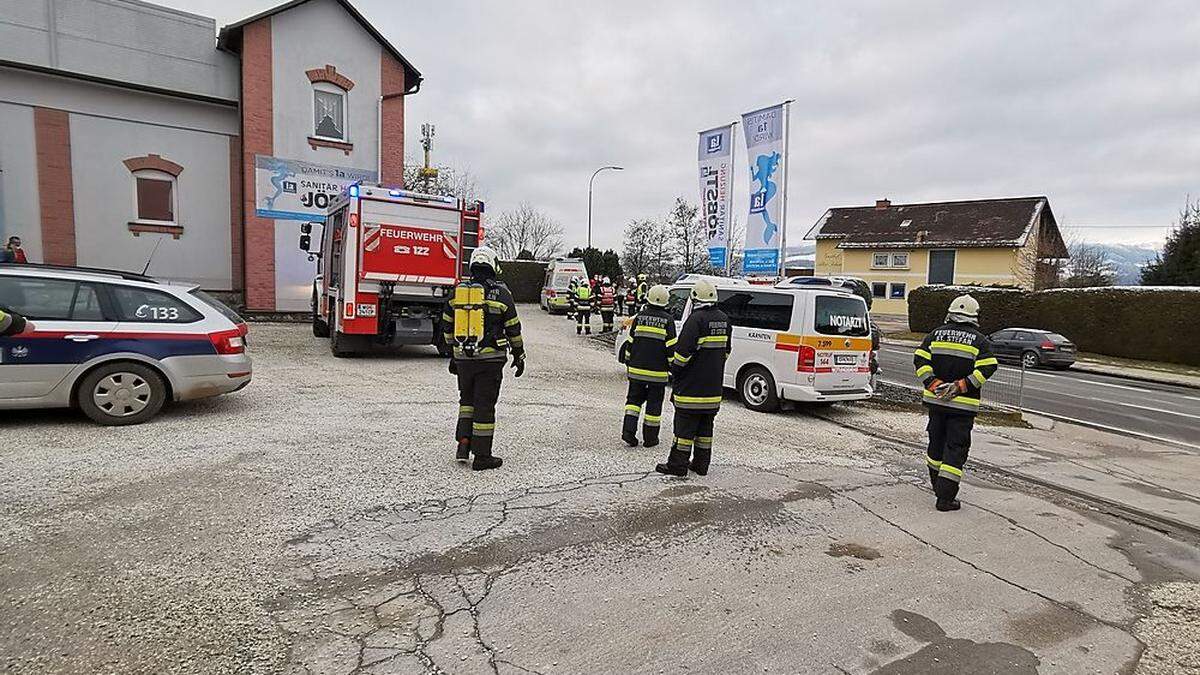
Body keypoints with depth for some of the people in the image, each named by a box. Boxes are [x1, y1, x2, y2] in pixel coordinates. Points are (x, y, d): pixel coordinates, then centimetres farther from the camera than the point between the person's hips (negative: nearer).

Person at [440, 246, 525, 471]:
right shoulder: (500, 293, -7)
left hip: (463, 358, 4)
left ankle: (463, 443, 11)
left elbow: (447, 327, 12)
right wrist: (519, 356, 7)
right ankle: (481, 456, 10)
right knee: (484, 405, 3)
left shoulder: (458, 291, 6)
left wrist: (454, 354, 22)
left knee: (467, 399, 22)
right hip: (490, 359, -4)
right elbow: (513, 328, -4)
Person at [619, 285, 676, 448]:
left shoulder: (640, 317, 2)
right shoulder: (667, 320, -5)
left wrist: (628, 363, 17)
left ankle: (628, 431, 3)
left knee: (634, 399, 15)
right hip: (658, 372, -2)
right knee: (654, 404, 7)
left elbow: (630, 342, 6)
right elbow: (671, 347, -6)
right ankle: (650, 438, 13)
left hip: (637, 369, 2)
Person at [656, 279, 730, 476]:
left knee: (685, 425, -1)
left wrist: (675, 370, -4)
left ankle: (677, 464, 4)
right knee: (705, 426, 14)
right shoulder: (723, 319, 9)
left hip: (692, 385, -7)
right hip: (714, 386, 7)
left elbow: (683, 351, -19)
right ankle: (701, 464, 20)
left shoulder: (696, 319, -17)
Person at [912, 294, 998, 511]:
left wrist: (933, 384, -7)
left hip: (935, 400, 4)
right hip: (963, 405, -3)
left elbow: (920, 360, -4)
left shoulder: (936, 334, 5)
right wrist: (961, 386, -12)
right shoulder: (979, 340, -2)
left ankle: (937, 485, 34)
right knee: (956, 449, 0)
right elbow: (988, 367, -13)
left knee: (936, 442, 18)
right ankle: (945, 498, -2)